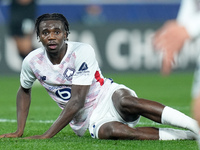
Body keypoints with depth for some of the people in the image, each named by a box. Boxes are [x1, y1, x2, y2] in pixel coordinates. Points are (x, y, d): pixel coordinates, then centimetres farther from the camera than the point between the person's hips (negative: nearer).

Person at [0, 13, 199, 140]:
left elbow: (76, 101, -20)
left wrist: (47, 135, -22)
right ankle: (183, 136, -39)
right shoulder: (32, 61, -3)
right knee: (105, 130, -37)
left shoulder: (82, 52, -17)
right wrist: (19, 131, 11)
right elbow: (24, 91, 19)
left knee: (124, 101, -40)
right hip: (87, 121, 2)